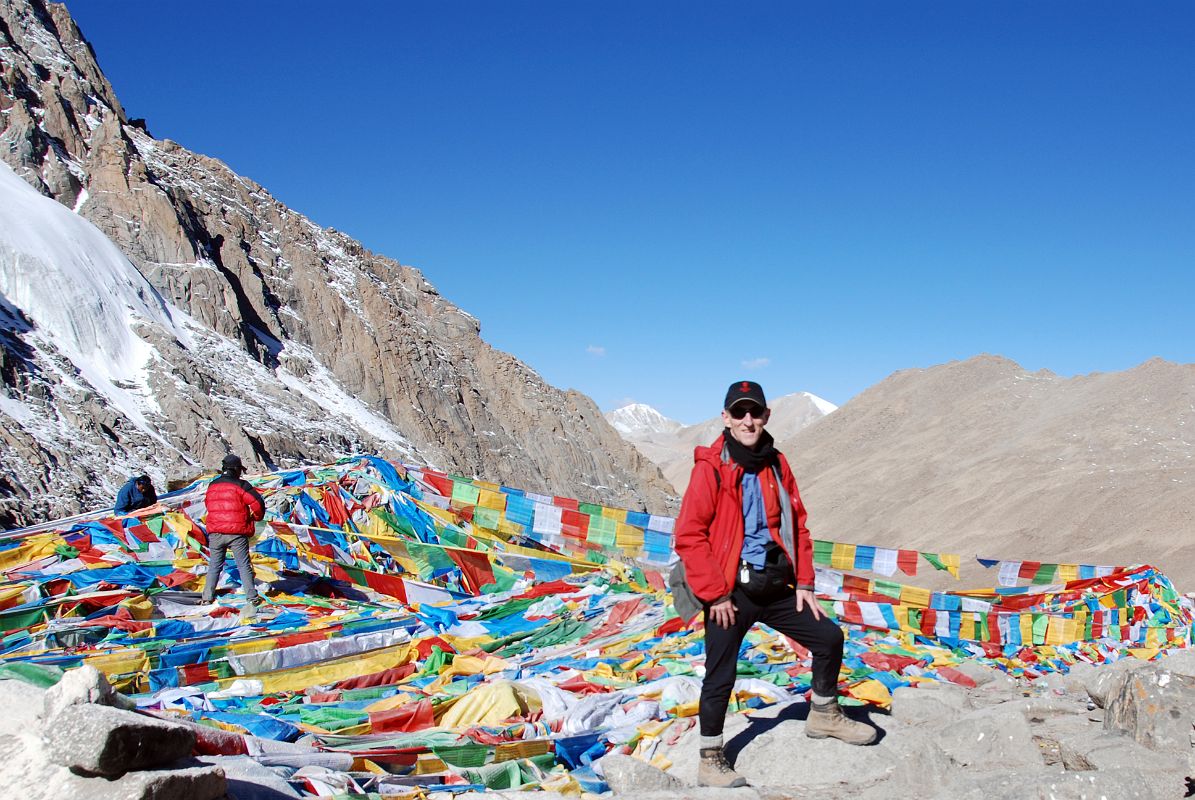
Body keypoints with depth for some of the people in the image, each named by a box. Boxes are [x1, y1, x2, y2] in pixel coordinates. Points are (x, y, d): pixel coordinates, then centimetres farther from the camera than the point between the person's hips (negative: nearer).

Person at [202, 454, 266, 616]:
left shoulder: (212, 486, 9)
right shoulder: (240, 485, -8)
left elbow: (208, 504, 20)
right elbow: (257, 502, -12)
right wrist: (257, 516, 8)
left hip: (215, 533, 4)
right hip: (237, 534, -4)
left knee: (214, 565, 16)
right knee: (244, 565, 0)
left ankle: (208, 597, 16)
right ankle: (251, 598, -5)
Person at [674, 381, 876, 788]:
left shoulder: (776, 465, 7)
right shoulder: (711, 467, -11)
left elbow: (797, 524, 14)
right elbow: (689, 536, -14)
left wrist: (804, 582, 8)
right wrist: (715, 594, -15)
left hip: (775, 587, 6)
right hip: (730, 592, -6)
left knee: (829, 637, 10)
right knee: (720, 676, 1)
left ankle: (823, 715, 33)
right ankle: (711, 761, 18)